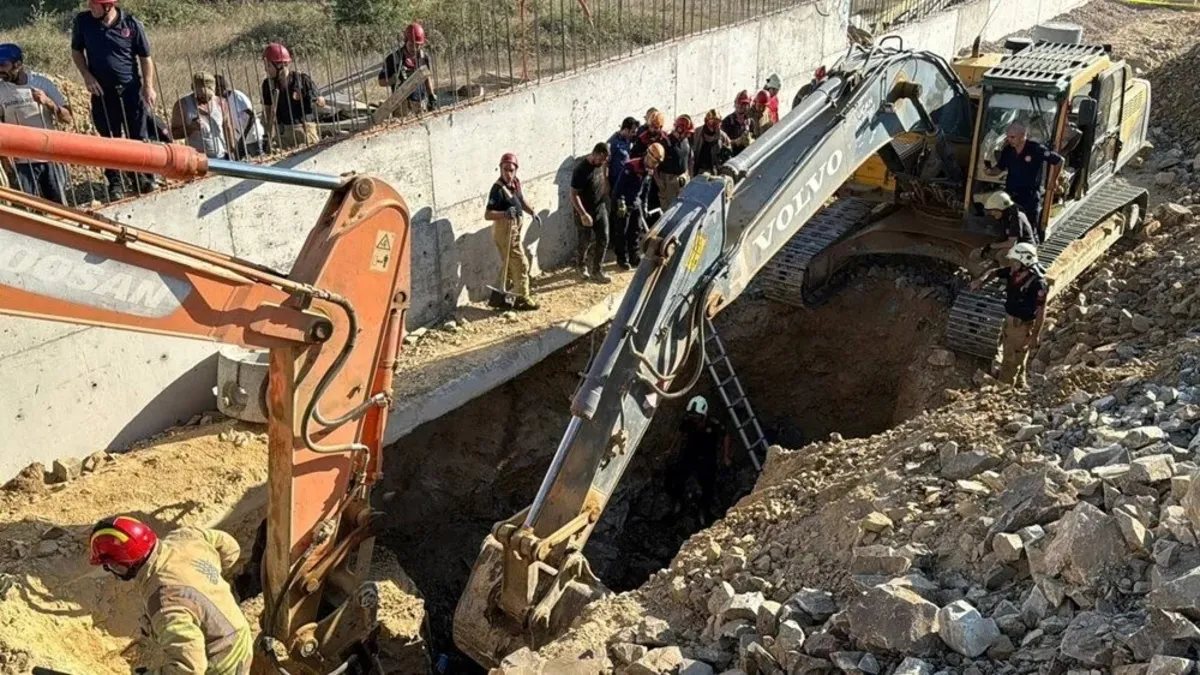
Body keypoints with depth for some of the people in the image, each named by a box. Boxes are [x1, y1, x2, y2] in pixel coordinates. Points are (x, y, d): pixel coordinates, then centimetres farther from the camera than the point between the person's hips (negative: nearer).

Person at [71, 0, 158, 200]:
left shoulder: (131, 23, -10)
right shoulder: (82, 21, -5)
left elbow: (145, 56, -1)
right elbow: (76, 50, 8)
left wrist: (148, 86, -4)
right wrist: (87, 76, -5)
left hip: (131, 88, -1)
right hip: (102, 91, 1)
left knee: (137, 136, 6)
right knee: (110, 139, 7)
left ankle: (145, 176, 19)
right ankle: (115, 183, 17)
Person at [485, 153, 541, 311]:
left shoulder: (515, 183, 3)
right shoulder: (498, 188, -23)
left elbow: (522, 200, 21)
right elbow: (487, 214, -27)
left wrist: (533, 212, 4)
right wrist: (505, 213, -42)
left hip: (514, 229, 9)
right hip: (505, 230, -9)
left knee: (509, 265, 18)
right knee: (521, 265, -2)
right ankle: (522, 299, 10)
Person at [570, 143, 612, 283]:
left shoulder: (601, 164, -4)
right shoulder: (581, 170, -26)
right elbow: (574, 195, -24)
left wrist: (606, 199, 18)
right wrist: (583, 214, -27)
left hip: (600, 208, 6)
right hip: (585, 211, -6)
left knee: (603, 239, 5)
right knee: (586, 241, 7)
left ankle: (596, 270, 15)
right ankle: (580, 264, 34)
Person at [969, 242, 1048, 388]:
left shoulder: (1037, 283, -28)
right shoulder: (1013, 272, -7)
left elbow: (1041, 311, -23)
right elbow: (993, 272, 9)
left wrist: (1035, 335, -20)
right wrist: (981, 279, -14)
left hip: (1023, 326, -8)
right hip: (1010, 321, 8)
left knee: (1011, 361, 6)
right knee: (1016, 359, 26)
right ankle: (1020, 387, 44)